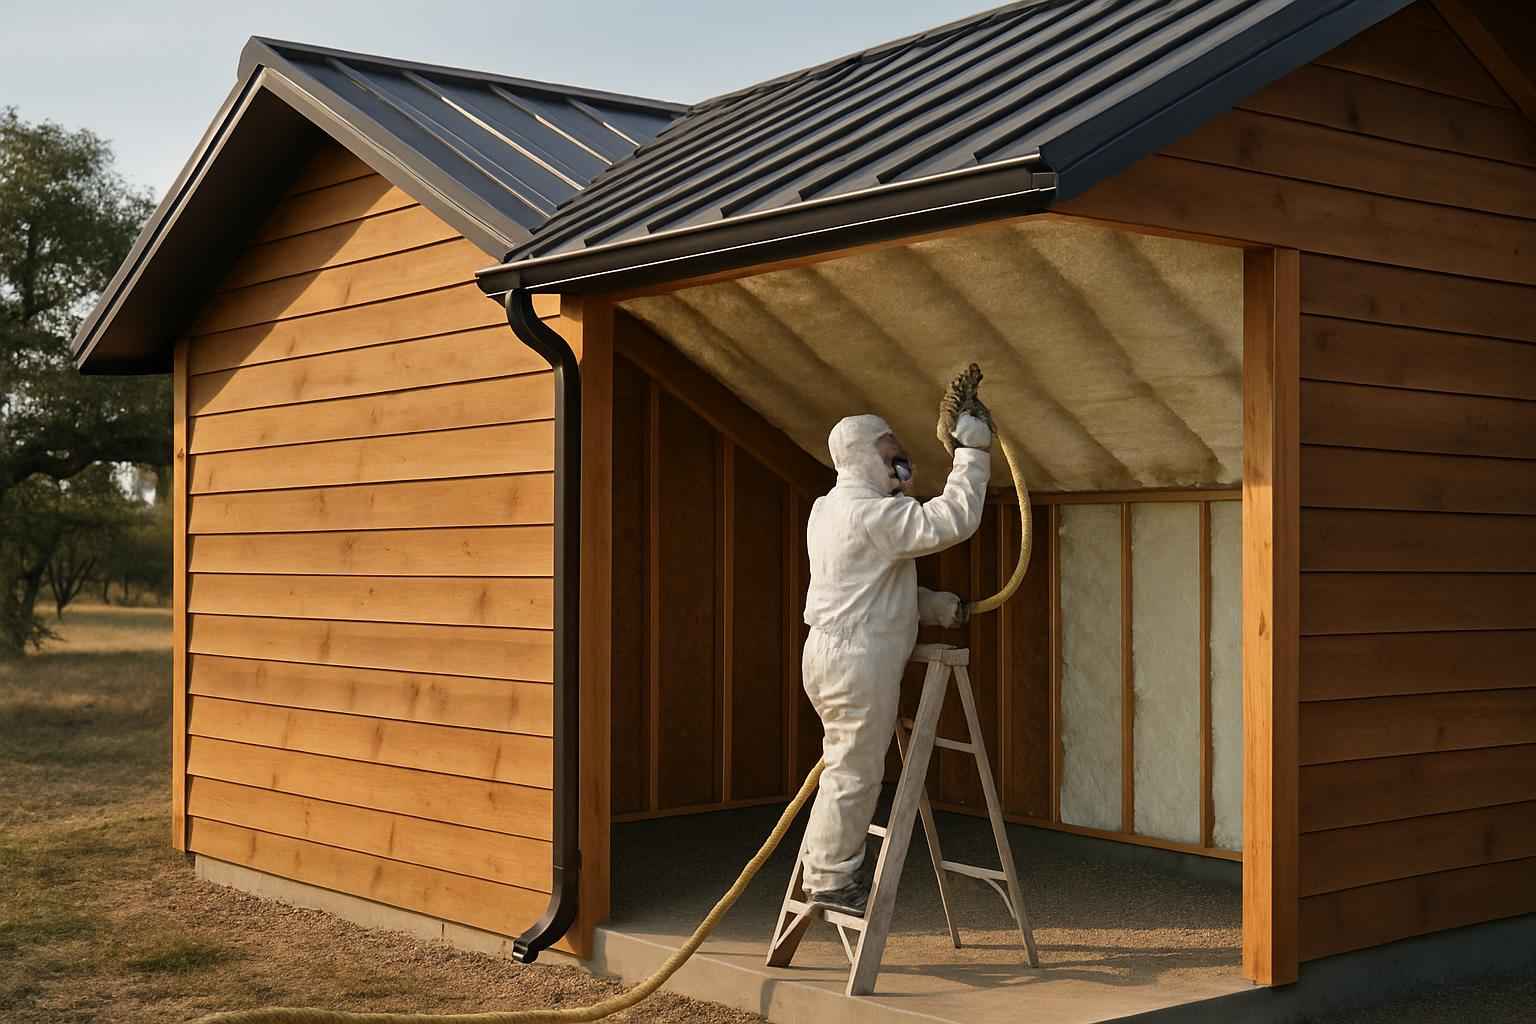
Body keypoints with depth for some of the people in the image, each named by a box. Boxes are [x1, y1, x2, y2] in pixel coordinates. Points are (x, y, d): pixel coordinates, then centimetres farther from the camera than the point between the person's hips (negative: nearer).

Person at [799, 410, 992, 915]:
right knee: (855, 773, -3)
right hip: (858, 659, -10)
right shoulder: (872, 512, -17)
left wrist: (930, 605, 11)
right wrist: (974, 454, -15)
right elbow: (949, 521, -24)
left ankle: (831, 870, 23)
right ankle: (831, 878, 5)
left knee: (849, 768, 17)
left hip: (833, 651, 10)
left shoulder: (829, 507, 17)